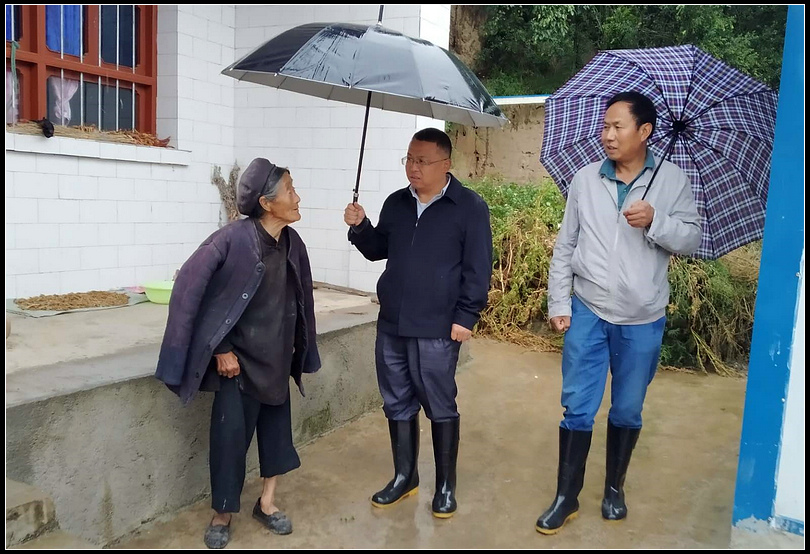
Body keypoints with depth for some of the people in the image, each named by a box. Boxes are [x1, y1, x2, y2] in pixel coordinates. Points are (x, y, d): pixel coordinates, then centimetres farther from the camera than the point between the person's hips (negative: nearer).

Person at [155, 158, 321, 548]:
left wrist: (296, 348, 12)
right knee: (230, 433, 1)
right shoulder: (233, 239, -22)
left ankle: (266, 503, 32)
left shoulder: (292, 243, -3)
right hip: (238, 358, -6)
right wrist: (220, 349, -17)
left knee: (276, 425, 12)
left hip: (276, 358, 6)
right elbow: (190, 289, -19)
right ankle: (223, 513, 23)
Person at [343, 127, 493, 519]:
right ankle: (404, 477, 30)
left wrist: (465, 317, -13)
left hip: (437, 330, -5)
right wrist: (360, 227, 0)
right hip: (390, 325, 6)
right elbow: (378, 250, 19)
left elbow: (478, 269, -8)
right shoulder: (396, 203, 10)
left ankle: (446, 485, 21)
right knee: (397, 405, 14)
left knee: (441, 408, 5)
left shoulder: (470, 207, -6)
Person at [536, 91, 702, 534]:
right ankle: (567, 496, 18)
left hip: (643, 320, 0)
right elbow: (565, 247, 4)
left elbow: (692, 239, -2)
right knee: (577, 408, 4)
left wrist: (654, 222, -21)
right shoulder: (584, 180, 2)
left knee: (627, 411, 13)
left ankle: (614, 488, 34)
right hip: (587, 313, 1)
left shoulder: (672, 180, -2)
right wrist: (558, 303, 1)